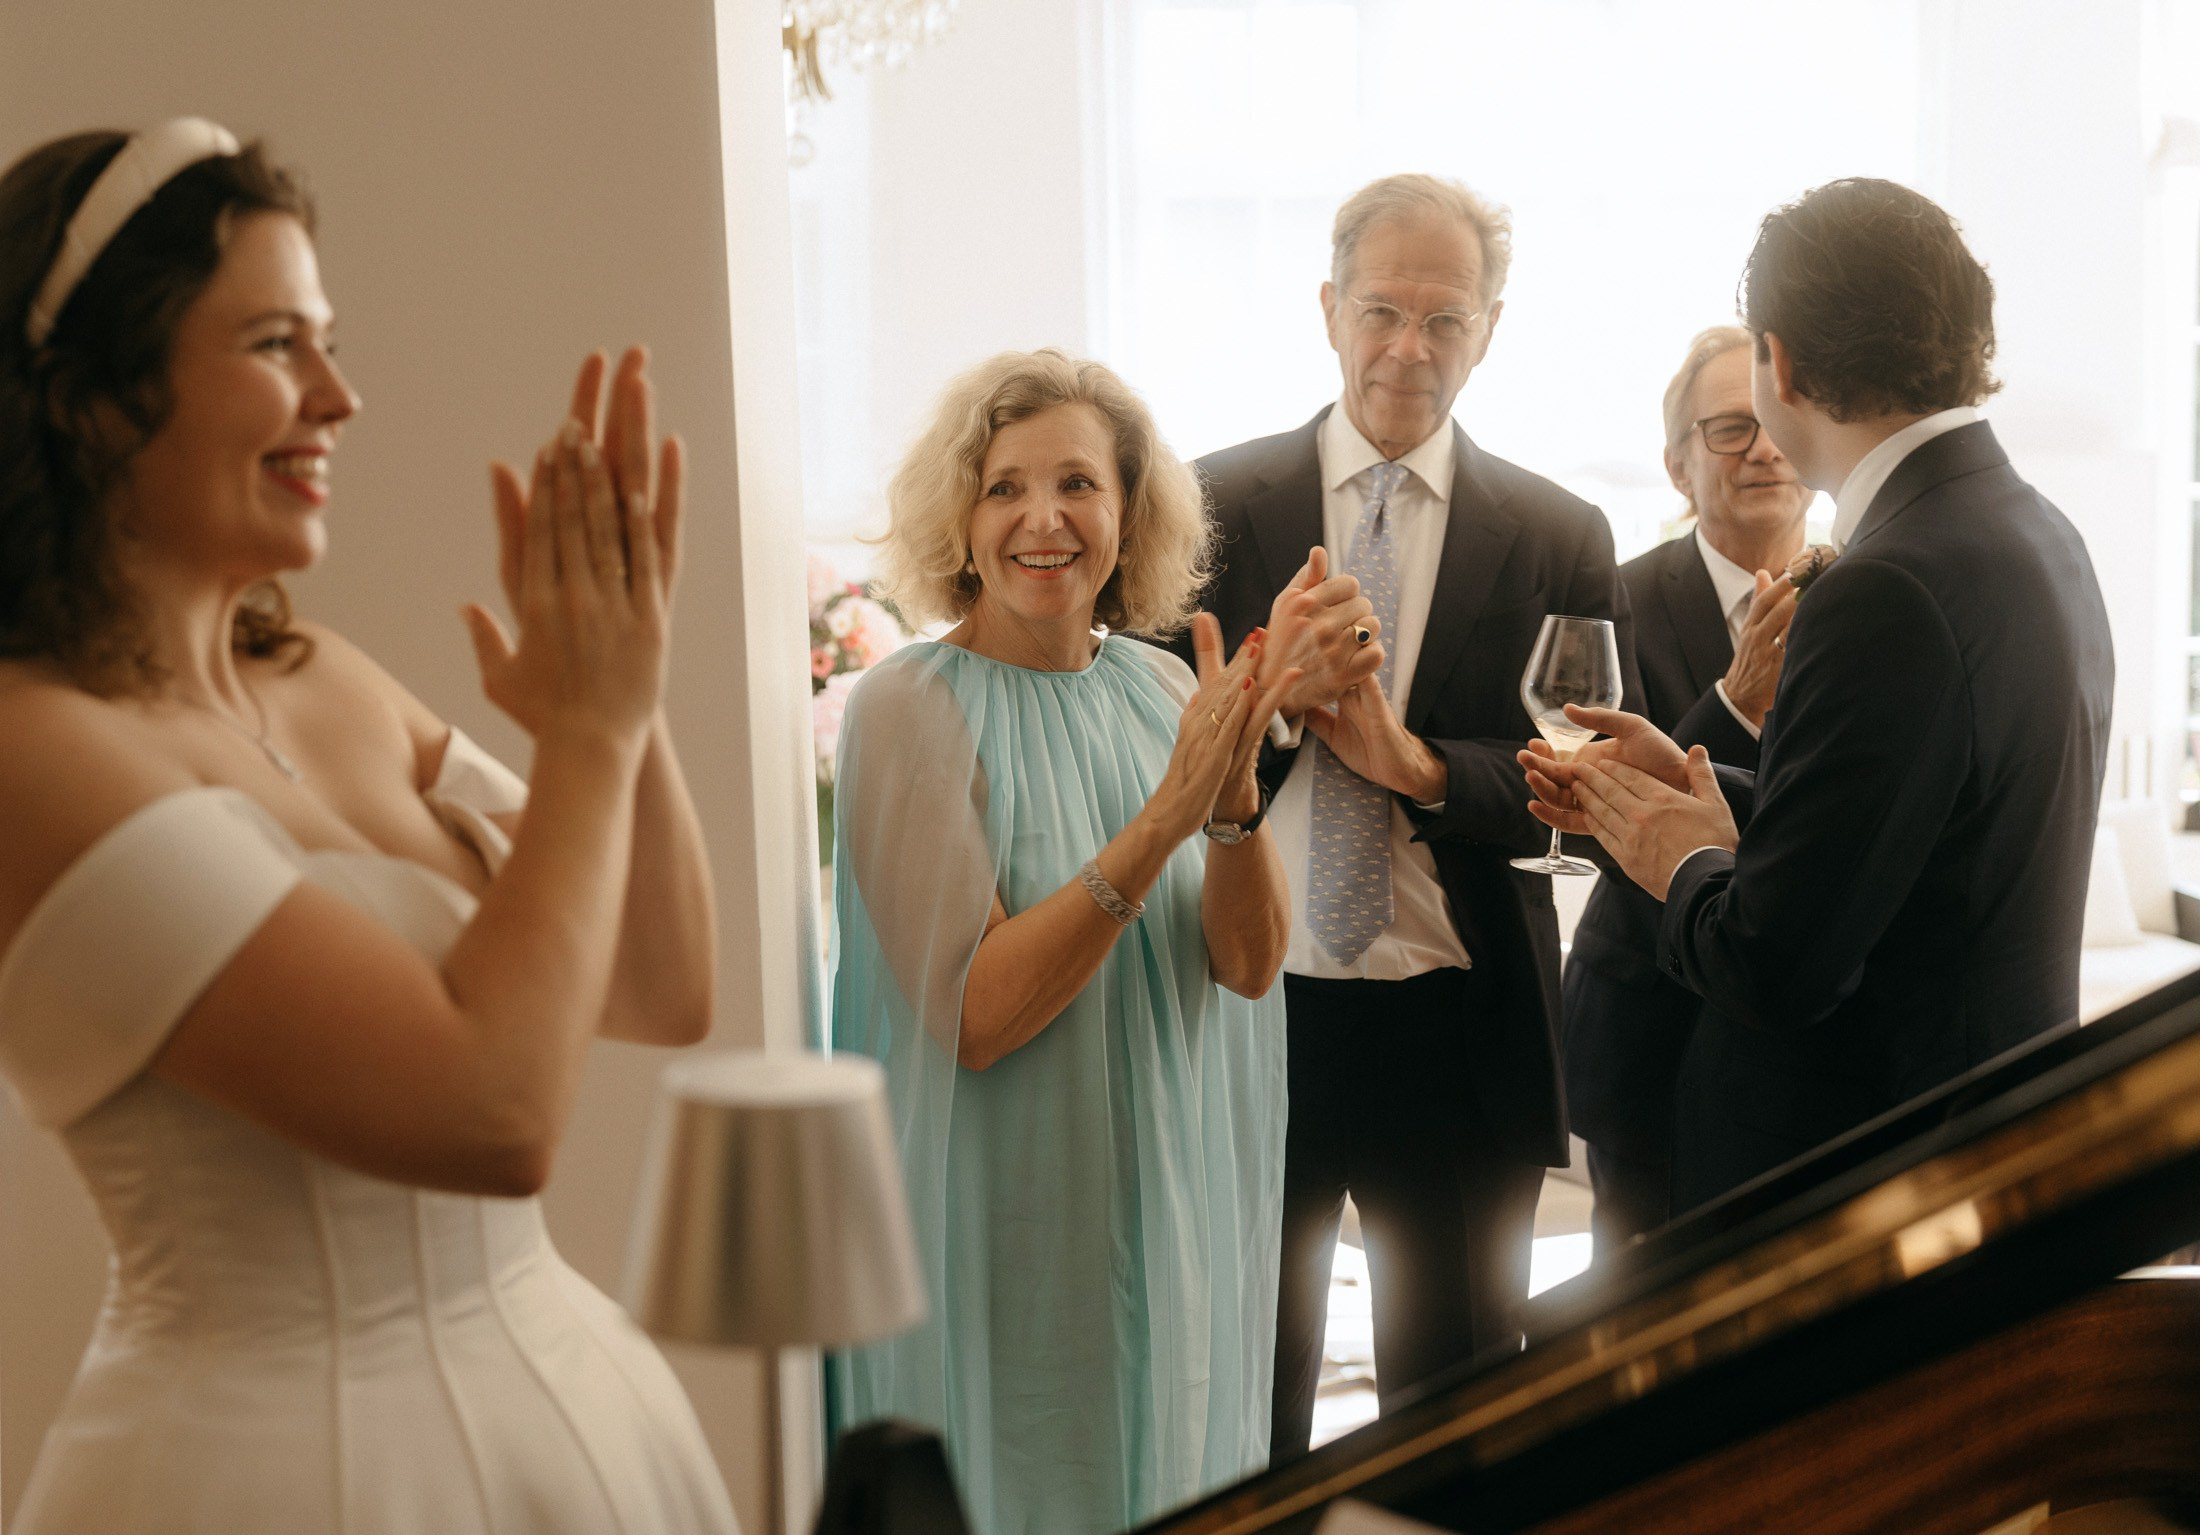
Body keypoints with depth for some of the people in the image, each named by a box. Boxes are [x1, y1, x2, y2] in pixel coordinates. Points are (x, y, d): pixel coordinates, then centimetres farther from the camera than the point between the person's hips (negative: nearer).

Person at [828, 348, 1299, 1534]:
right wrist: (1166, 815, -27)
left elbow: (1250, 965, -5)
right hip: (1008, 1229, -5)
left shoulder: (1159, 688, 1)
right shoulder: (907, 709, -14)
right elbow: (972, 1016, -21)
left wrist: (1235, 785, -22)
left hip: (1177, 1203, 5)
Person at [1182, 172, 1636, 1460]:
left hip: (1463, 1035, 0)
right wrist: (1271, 688, -19)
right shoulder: (1216, 508, 1)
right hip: (1249, 1014, 0)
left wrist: (1422, 766, -17)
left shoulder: (1561, 539, 2)